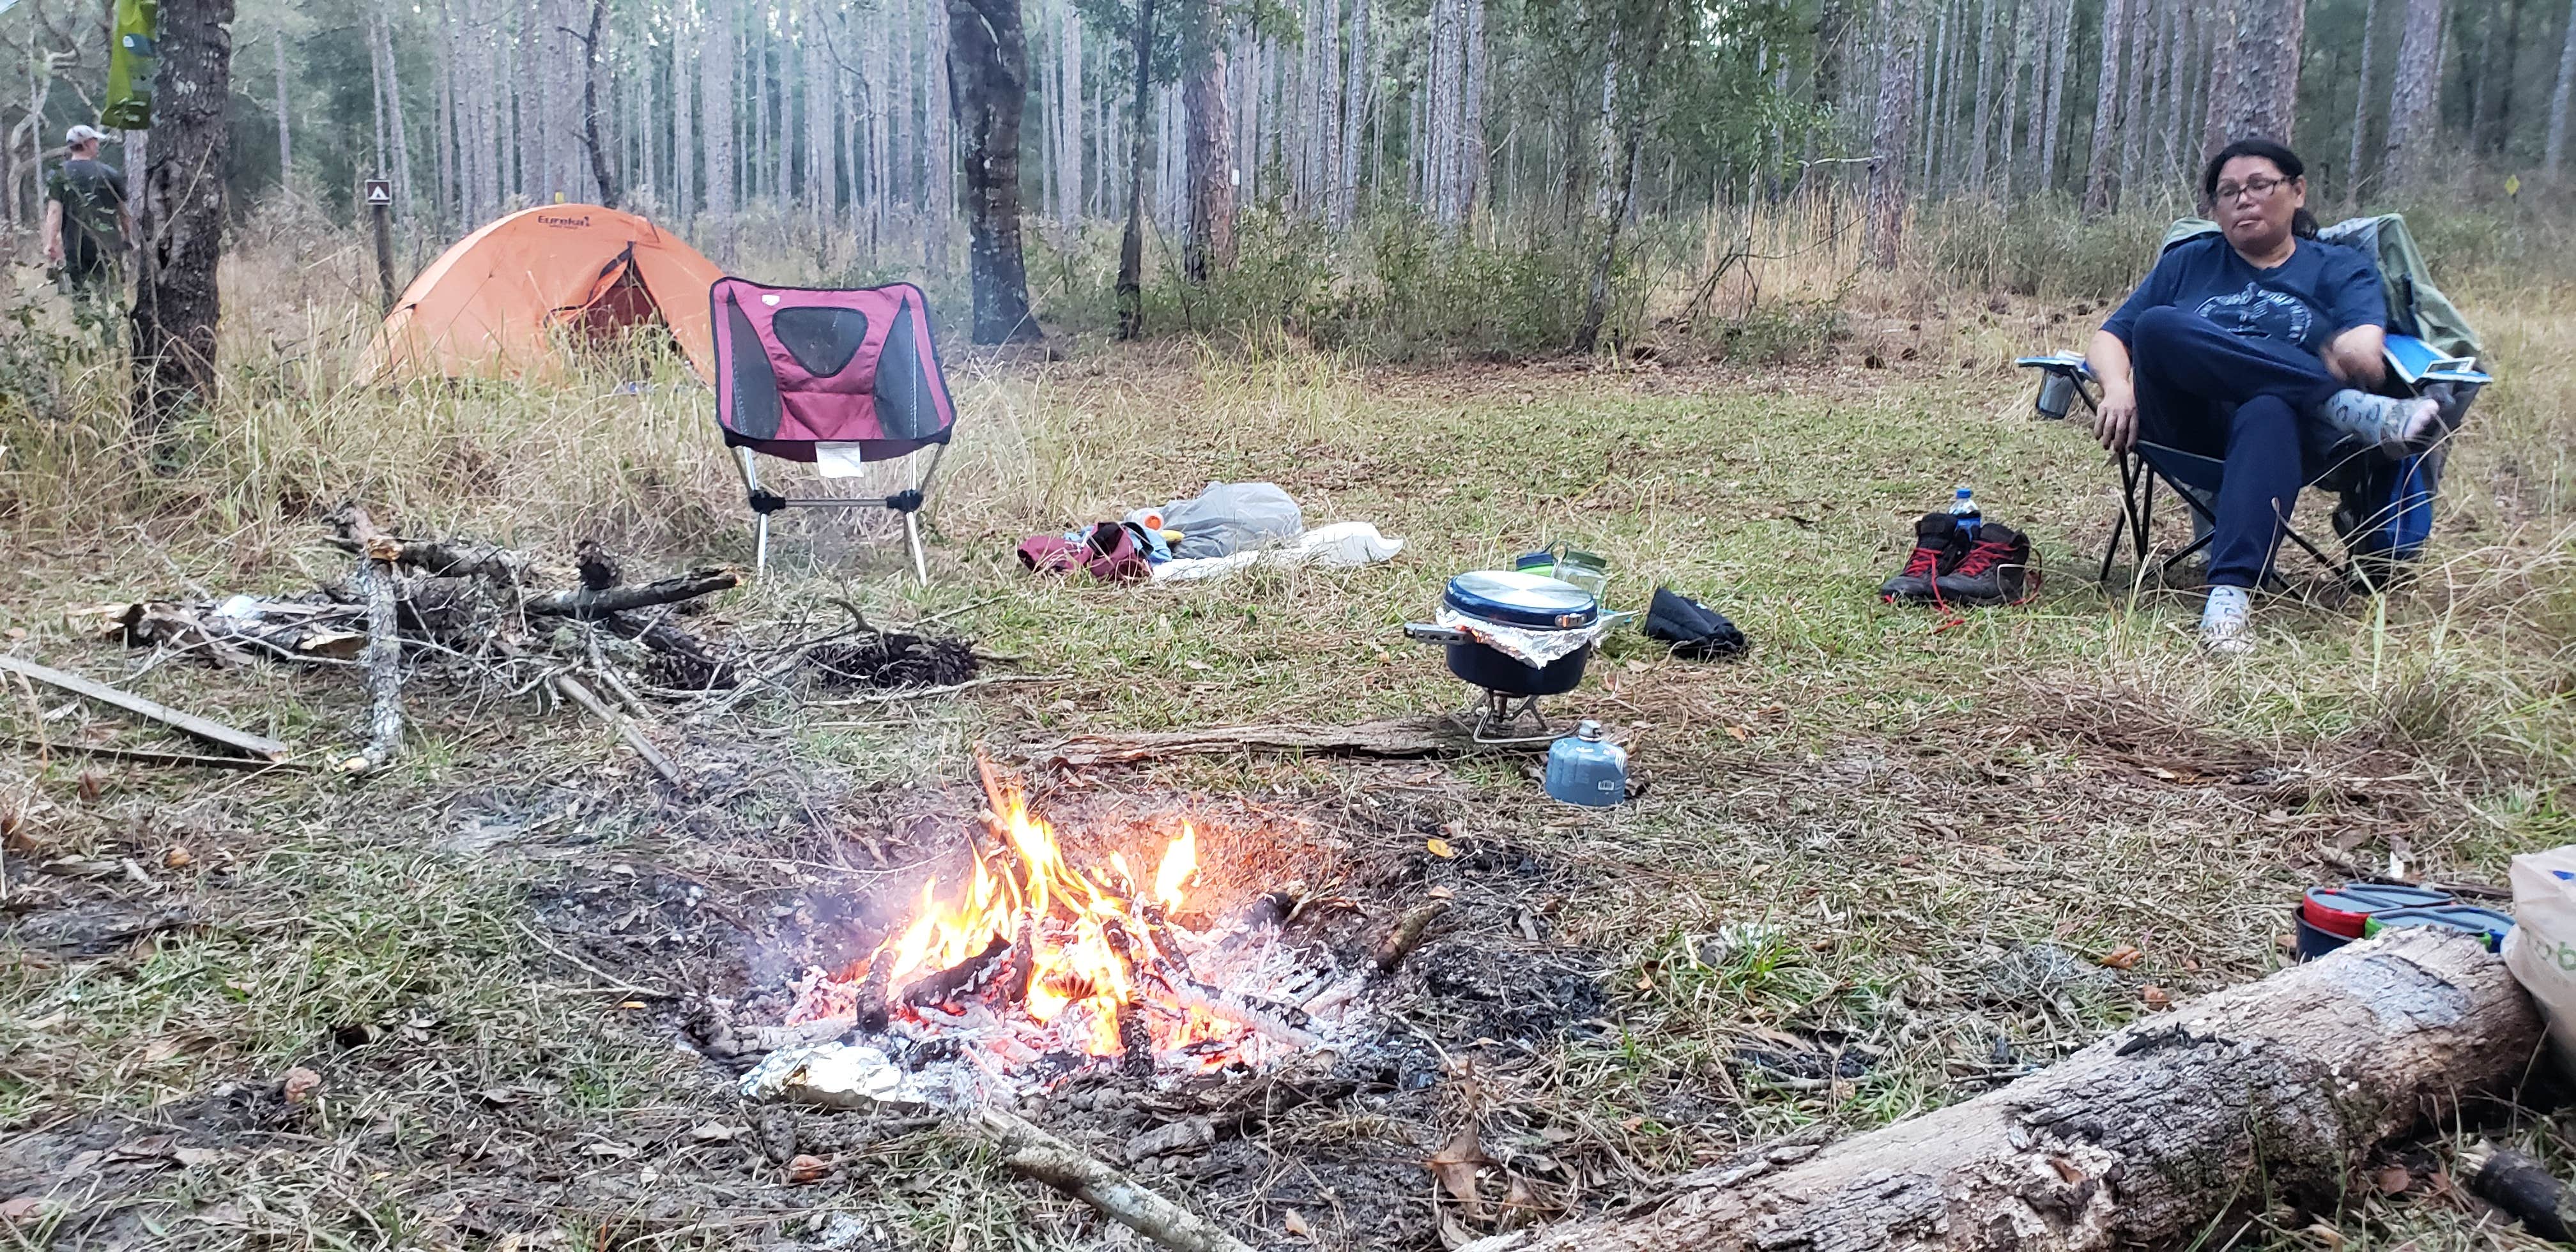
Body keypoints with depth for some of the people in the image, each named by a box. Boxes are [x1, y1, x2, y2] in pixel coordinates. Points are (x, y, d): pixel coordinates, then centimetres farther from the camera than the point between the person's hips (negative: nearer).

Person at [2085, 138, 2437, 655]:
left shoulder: (2340, 269, 19)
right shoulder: (2187, 263, 26)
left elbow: (2365, 351, -2)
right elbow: (2108, 339, 16)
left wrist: (2356, 351, -28)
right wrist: (2118, 385, -8)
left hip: (2288, 422, -2)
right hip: (2185, 428, 2)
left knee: (2270, 414, -41)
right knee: (2157, 325, -29)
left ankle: (2232, 593, -57)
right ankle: (2347, 406, -31)